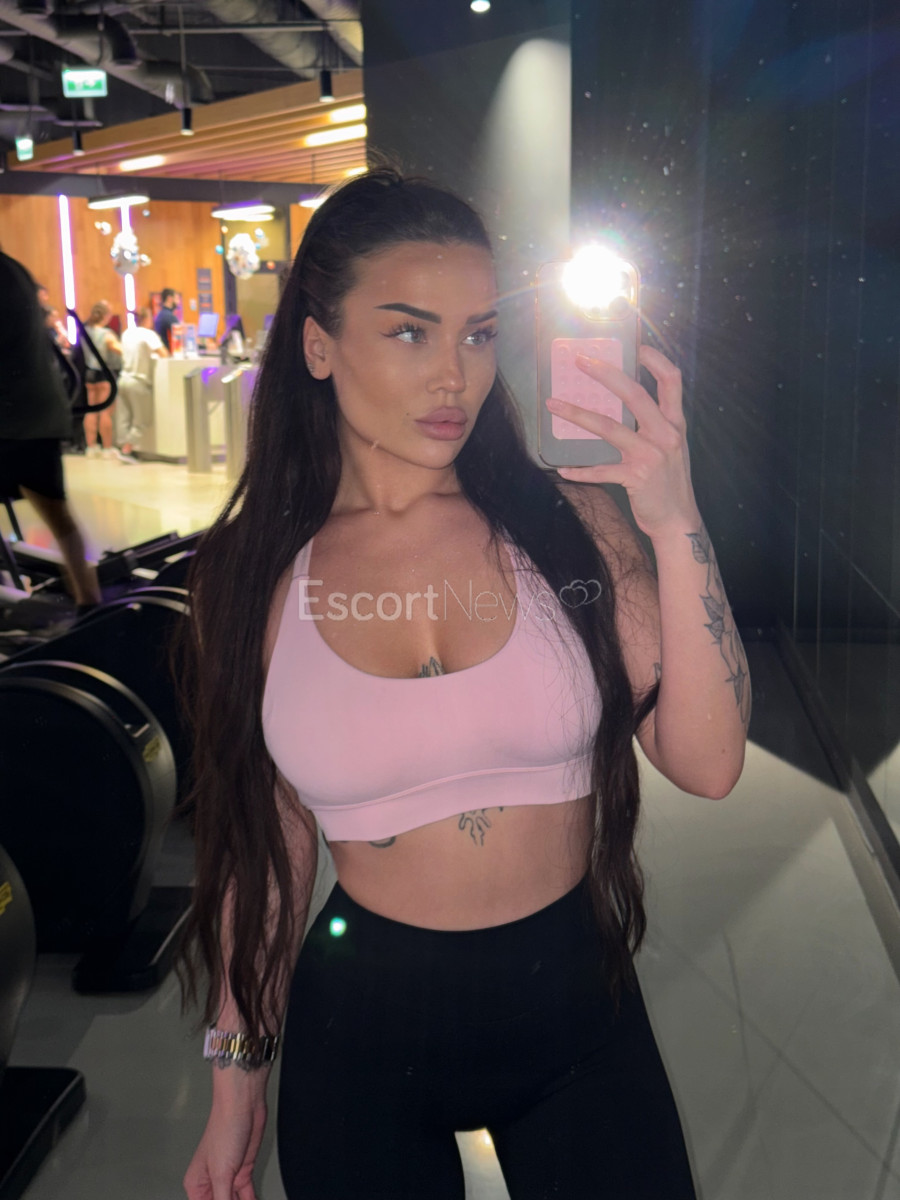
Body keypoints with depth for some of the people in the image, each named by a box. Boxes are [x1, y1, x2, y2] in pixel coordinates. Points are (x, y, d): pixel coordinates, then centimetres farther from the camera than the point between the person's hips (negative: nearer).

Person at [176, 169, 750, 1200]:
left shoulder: (565, 520, -9)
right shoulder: (249, 577, -7)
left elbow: (705, 764, -16)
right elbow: (265, 842, 2)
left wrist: (676, 524, -26)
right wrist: (236, 1077, 7)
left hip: (574, 1006, 1)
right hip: (363, 1022, 0)